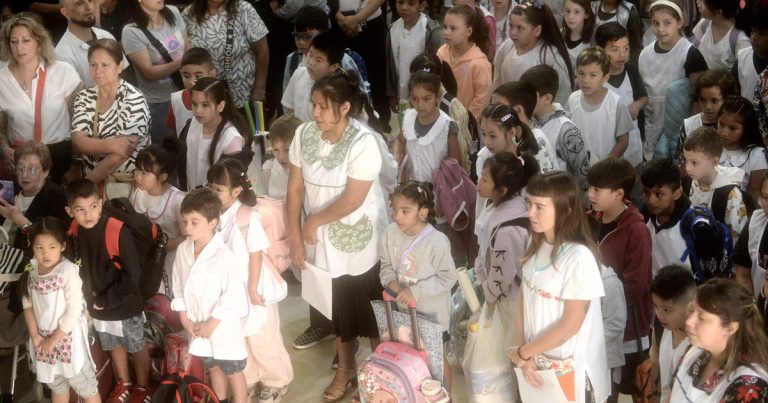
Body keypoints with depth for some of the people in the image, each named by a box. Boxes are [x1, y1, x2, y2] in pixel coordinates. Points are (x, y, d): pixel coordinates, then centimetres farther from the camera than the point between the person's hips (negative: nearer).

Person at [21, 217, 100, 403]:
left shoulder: (68, 271, -22)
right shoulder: (31, 271, -4)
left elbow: (74, 310, -21)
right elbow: (27, 304, 3)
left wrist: (54, 339, -16)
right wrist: (35, 335, -7)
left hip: (68, 338, -6)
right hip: (44, 340, 6)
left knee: (85, 386, 6)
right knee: (56, 385, 24)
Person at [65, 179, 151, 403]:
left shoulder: (118, 230, -27)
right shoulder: (75, 232, -10)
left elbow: (132, 273, -24)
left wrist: (108, 299, -18)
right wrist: (89, 294, -3)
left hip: (126, 306, -5)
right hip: (97, 307, 5)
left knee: (136, 347, 17)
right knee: (113, 345, 26)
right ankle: (123, 384, 48)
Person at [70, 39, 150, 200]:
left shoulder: (134, 100, -10)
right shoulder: (84, 97, 7)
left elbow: (121, 154, -14)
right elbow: (78, 141, -4)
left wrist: (84, 185, -11)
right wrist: (110, 145, -21)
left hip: (124, 184, -4)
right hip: (87, 176, 4)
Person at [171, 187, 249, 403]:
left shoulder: (224, 256, -26)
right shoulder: (183, 250, -6)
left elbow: (233, 296, -23)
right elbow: (178, 286, 5)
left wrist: (211, 323, -17)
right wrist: (184, 318, -1)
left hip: (224, 328, -6)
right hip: (197, 326, 6)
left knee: (233, 372, 11)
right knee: (213, 368, 23)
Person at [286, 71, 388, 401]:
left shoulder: (364, 142, -24)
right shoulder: (305, 134, -8)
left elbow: (352, 200, -24)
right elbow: (294, 189, -3)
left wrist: (313, 220, -13)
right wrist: (296, 238, -5)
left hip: (359, 240, -4)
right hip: (322, 239, 5)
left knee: (367, 306, 11)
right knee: (336, 303, 19)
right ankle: (345, 366, 39)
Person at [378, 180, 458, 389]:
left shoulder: (437, 242, -27)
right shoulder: (390, 233, -13)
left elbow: (448, 278, -21)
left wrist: (415, 291, -26)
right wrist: (390, 282, -17)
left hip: (431, 312, -4)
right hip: (402, 308, 5)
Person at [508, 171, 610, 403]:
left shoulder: (579, 257, -21)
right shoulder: (535, 246, 0)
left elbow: (570, 324, -18)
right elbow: (523, 300, 3)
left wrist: (522, 352, -9)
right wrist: (524, 354, -7)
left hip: (569, 369, -6)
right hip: (535, 363, 6)